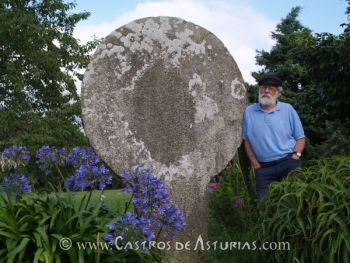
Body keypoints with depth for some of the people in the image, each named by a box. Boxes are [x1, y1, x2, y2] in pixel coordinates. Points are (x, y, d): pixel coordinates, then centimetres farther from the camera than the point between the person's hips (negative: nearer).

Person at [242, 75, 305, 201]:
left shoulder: (288, 109, 2)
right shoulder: (249, 111, 4)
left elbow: (300, 137, 5)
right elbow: (247, 140, 8)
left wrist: (295, 156, -11)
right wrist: (256, 166, 1)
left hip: (288, 162, -1)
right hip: (264, 167, 1)